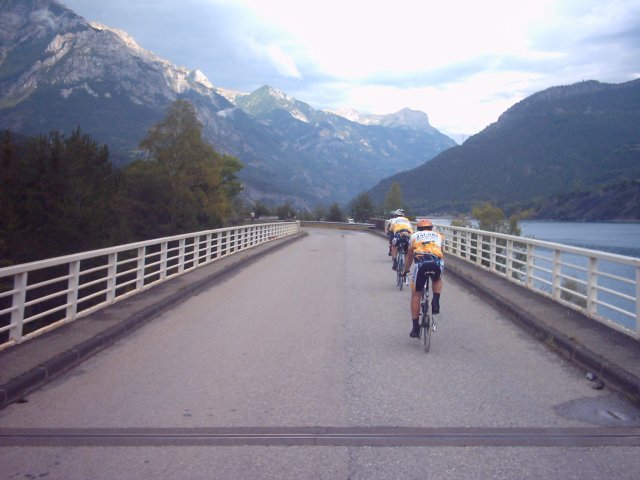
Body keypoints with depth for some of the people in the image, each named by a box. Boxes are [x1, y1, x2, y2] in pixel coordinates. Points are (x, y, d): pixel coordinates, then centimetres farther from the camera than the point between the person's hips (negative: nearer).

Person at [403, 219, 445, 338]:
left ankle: (416, 327, 13)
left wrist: (405, 270, 52)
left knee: (416, 294, 14)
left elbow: (409, 256, 37)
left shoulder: (414, 236, 31)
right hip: (437, 262, 1)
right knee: (437, 280, 36)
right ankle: (436, 301, 11)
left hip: (420, 262, -1)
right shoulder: (439, 236, 33)